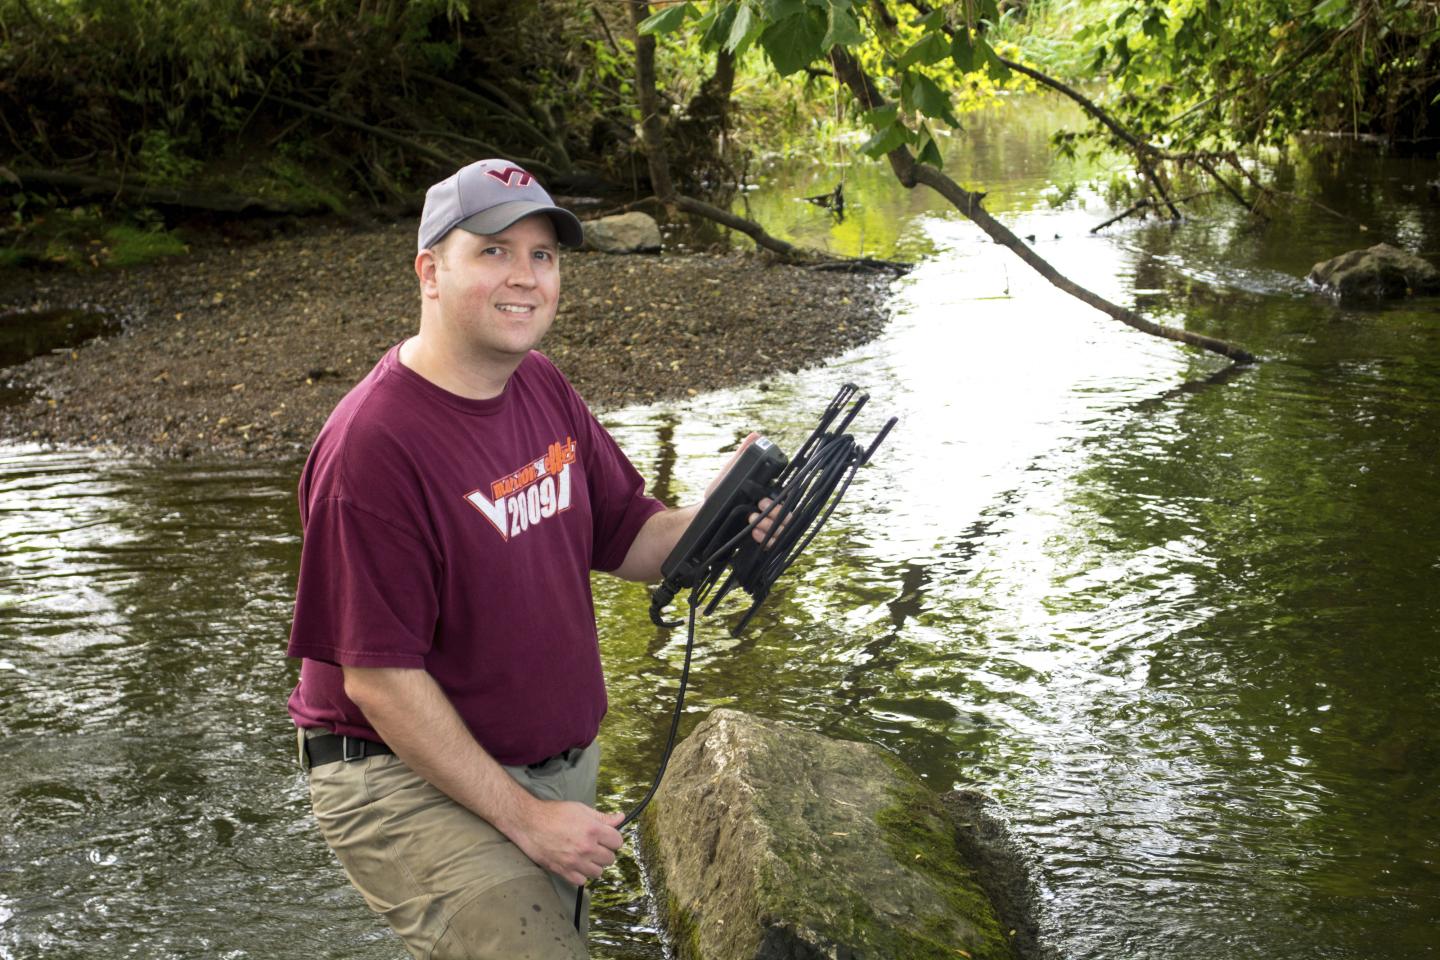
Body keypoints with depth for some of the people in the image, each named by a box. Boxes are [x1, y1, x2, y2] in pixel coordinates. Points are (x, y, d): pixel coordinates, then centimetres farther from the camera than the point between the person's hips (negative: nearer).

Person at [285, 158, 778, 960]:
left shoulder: (545, 387, 2)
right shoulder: (375, 444, -23)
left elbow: (627, 539, 9)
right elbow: (377, 679, -22)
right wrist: (523, 816, -20)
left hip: (562, 763, 8)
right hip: (415, 781, -8)